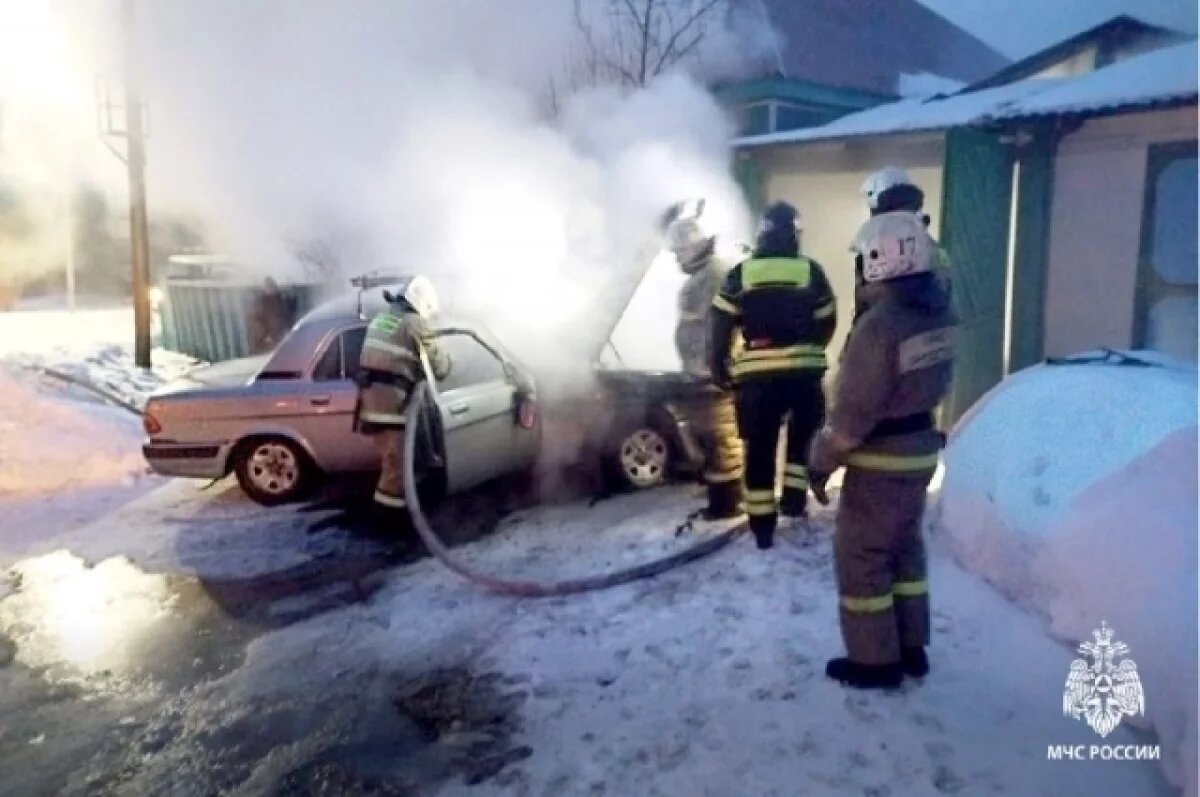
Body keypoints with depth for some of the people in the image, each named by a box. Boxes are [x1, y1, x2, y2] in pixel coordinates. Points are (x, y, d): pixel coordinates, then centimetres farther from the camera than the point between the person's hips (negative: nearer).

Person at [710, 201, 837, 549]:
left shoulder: (740, 275, 2)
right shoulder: (811, 271, 2)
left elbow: (721, 326, -1)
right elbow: (826, 323, 8)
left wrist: (720, 369, 8)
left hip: (757, 375, 0)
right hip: (804, 373, 0)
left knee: (760, 449, 7)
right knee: (802, 436, 24)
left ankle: (762, 528, 11)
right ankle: (794, 498, 17)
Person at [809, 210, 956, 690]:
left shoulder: (878, 324, -26)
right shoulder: (938, 314, 0)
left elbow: (853, 410, -22)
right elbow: (934, 383, 9)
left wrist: (822, 461, -13)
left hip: (880, 459, -8)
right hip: (921, 448, 8)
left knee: (860, 556, 6)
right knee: (905, 547, 20)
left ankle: (875, 660, 17)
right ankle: (912, 649, 31)